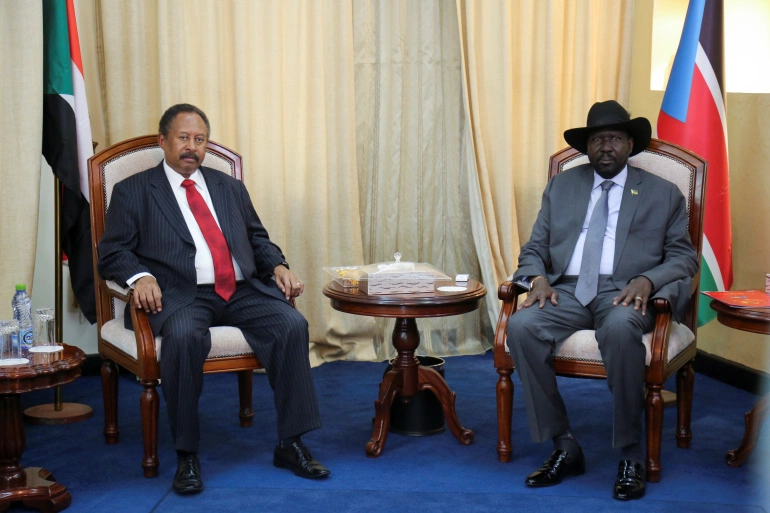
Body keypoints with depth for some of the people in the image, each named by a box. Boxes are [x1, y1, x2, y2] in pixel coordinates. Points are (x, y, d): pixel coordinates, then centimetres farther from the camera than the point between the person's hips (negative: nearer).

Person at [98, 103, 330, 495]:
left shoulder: (230, 188, 24)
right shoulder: (132, 192, 10)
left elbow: (257, 238, 24)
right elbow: (112, 252, 3)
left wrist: (278, 266, 3)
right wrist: (140, 276, -19)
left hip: (242, 292, 4)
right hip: (181, 296, -4)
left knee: (293, 324, -23)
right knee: (184, 335, -37)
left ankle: (290, 445, -12)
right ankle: (186, 455, -21)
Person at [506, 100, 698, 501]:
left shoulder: (664, 194, 14)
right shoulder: (560, 186, 19)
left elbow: (683, 257, 8)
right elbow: (534, 249, 16)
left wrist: (646, 280, -13)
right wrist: (539, 277, -8)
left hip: (626, 294, -2)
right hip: (567, 292, 3)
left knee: (620, 328, -39)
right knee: (521, 326, -29)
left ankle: (631, 456, -24)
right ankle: (564, 447, -17)